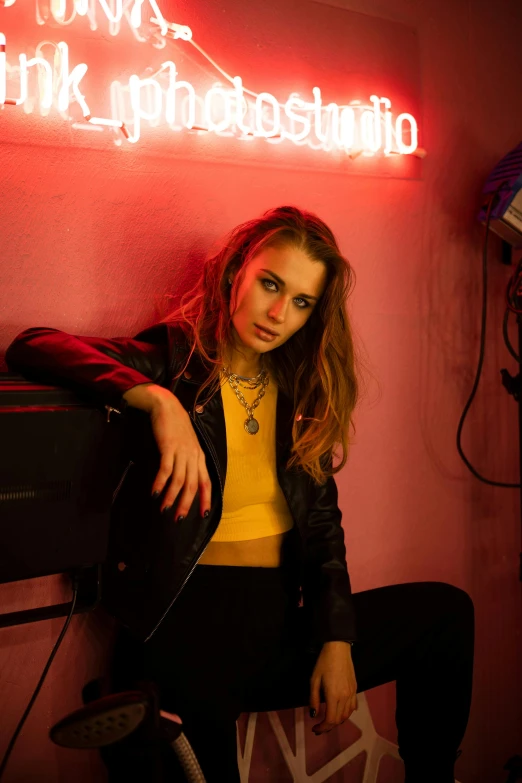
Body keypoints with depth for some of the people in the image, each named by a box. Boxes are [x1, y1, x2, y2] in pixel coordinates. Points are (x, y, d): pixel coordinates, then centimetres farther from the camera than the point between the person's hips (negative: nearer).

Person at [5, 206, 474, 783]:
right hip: (189, 624, -5)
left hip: (281, 621, 5)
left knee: (447, 611, -1)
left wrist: (337, 639, -2)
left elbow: (321, 521, 10)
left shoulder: (302, 390, 11)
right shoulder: (174, 362, -3)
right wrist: (158, 401, -30)